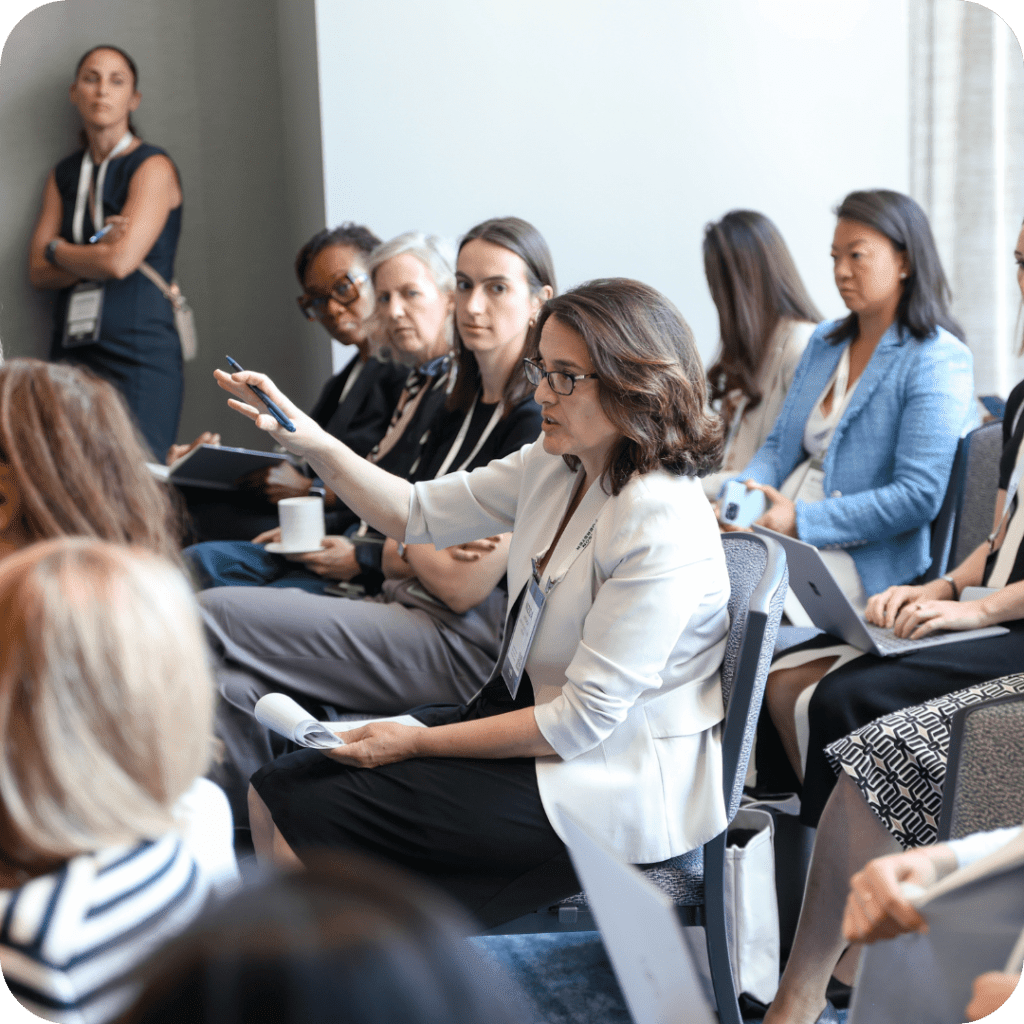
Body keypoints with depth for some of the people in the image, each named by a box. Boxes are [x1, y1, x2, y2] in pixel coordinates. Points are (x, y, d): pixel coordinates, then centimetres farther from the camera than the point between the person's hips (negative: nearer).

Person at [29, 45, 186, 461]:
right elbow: (39, 271, 8)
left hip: (139, 353, -5)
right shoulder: (63, 174, 16)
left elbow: (120, 261, -14)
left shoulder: (153, 167, -2)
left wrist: (58, 249, 4)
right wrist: (101, 250, -7)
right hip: (73, 352, 5)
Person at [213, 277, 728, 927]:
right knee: (274, 796, 2)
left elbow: (582, 721, -23)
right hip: (531, 716, 9)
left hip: (609, 782, -9)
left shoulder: (664, 528, -25)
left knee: (311, 825, -13)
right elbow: (420, 513, 8)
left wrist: (419, 743, -14)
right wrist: (310, 442, -8)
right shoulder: (556, 467, 1)